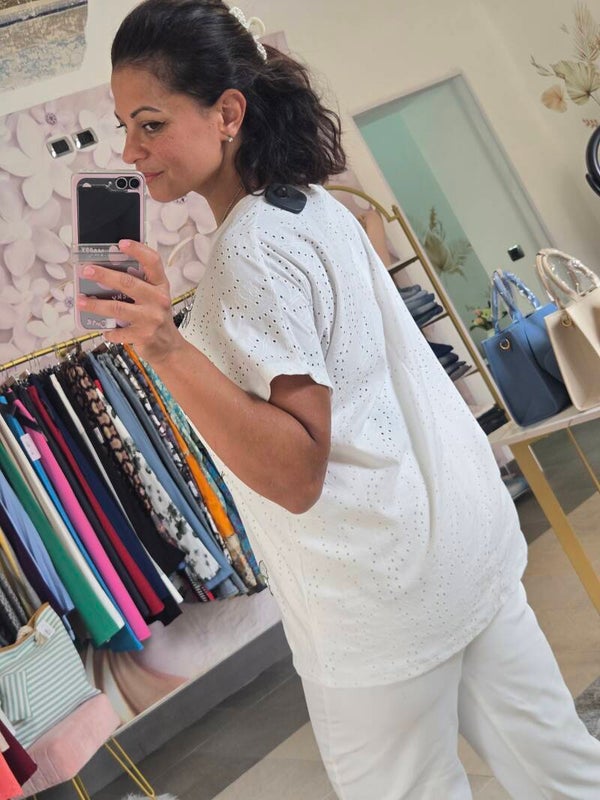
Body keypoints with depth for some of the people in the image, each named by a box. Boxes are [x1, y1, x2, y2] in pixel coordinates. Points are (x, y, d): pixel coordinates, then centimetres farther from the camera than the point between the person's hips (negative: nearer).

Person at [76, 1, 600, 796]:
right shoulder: (313, 202, 8)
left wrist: (167, 349, -34)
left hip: (383, 590, -9)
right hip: (462, 538, 9)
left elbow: (296, 471, -25)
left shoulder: (252, 248, -20)